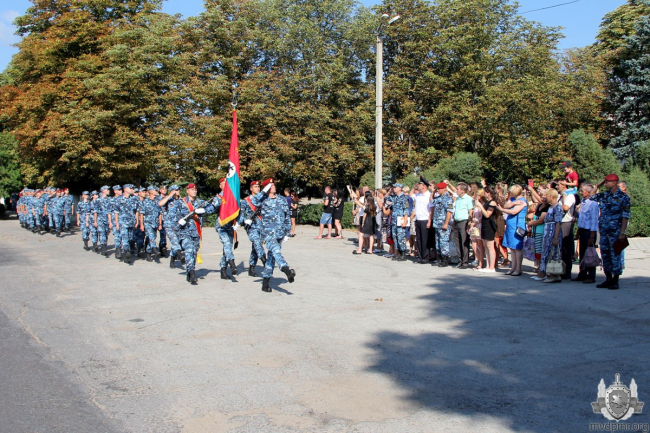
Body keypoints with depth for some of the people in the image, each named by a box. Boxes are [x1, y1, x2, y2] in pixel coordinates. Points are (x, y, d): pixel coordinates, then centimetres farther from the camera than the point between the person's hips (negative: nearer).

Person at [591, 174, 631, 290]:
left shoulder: (623, 197, -6)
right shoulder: (604, 195, 8)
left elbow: (625, 216, -9)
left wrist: (622, 232, -15)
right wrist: (599, 185, 9)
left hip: (615, 231, -5)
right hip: (603, 230, 6)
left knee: (615, 255, -1)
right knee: (605, 255, 8)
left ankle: (615, 281, 6)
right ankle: (608, 279, 17)